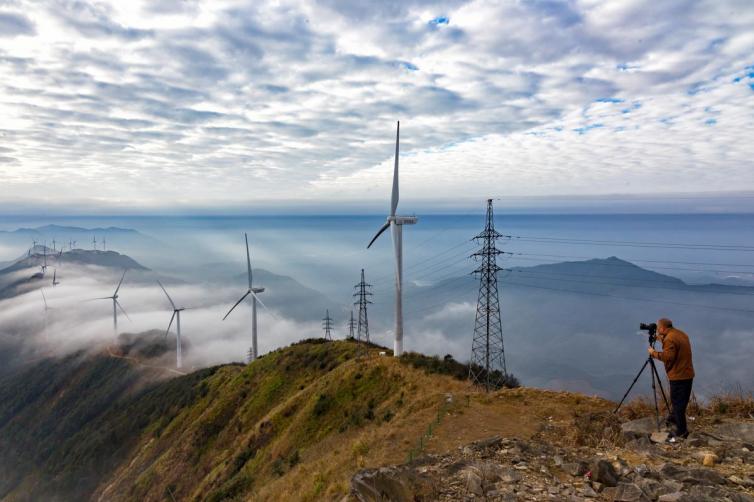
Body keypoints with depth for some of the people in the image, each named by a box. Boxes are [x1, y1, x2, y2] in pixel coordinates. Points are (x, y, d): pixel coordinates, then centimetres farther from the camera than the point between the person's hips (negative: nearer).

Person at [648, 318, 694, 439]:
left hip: (678, 376, -9)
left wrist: (654, 353, -13)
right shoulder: (681, 334, 11)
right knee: (681, 401, 21)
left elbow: (668, 357, -25)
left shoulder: (669, 339, -19)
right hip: (688, 374, 9)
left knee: (678, 403, -2)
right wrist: (662, 340, 18)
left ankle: (681, 431, 2)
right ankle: (674, 418, 36)